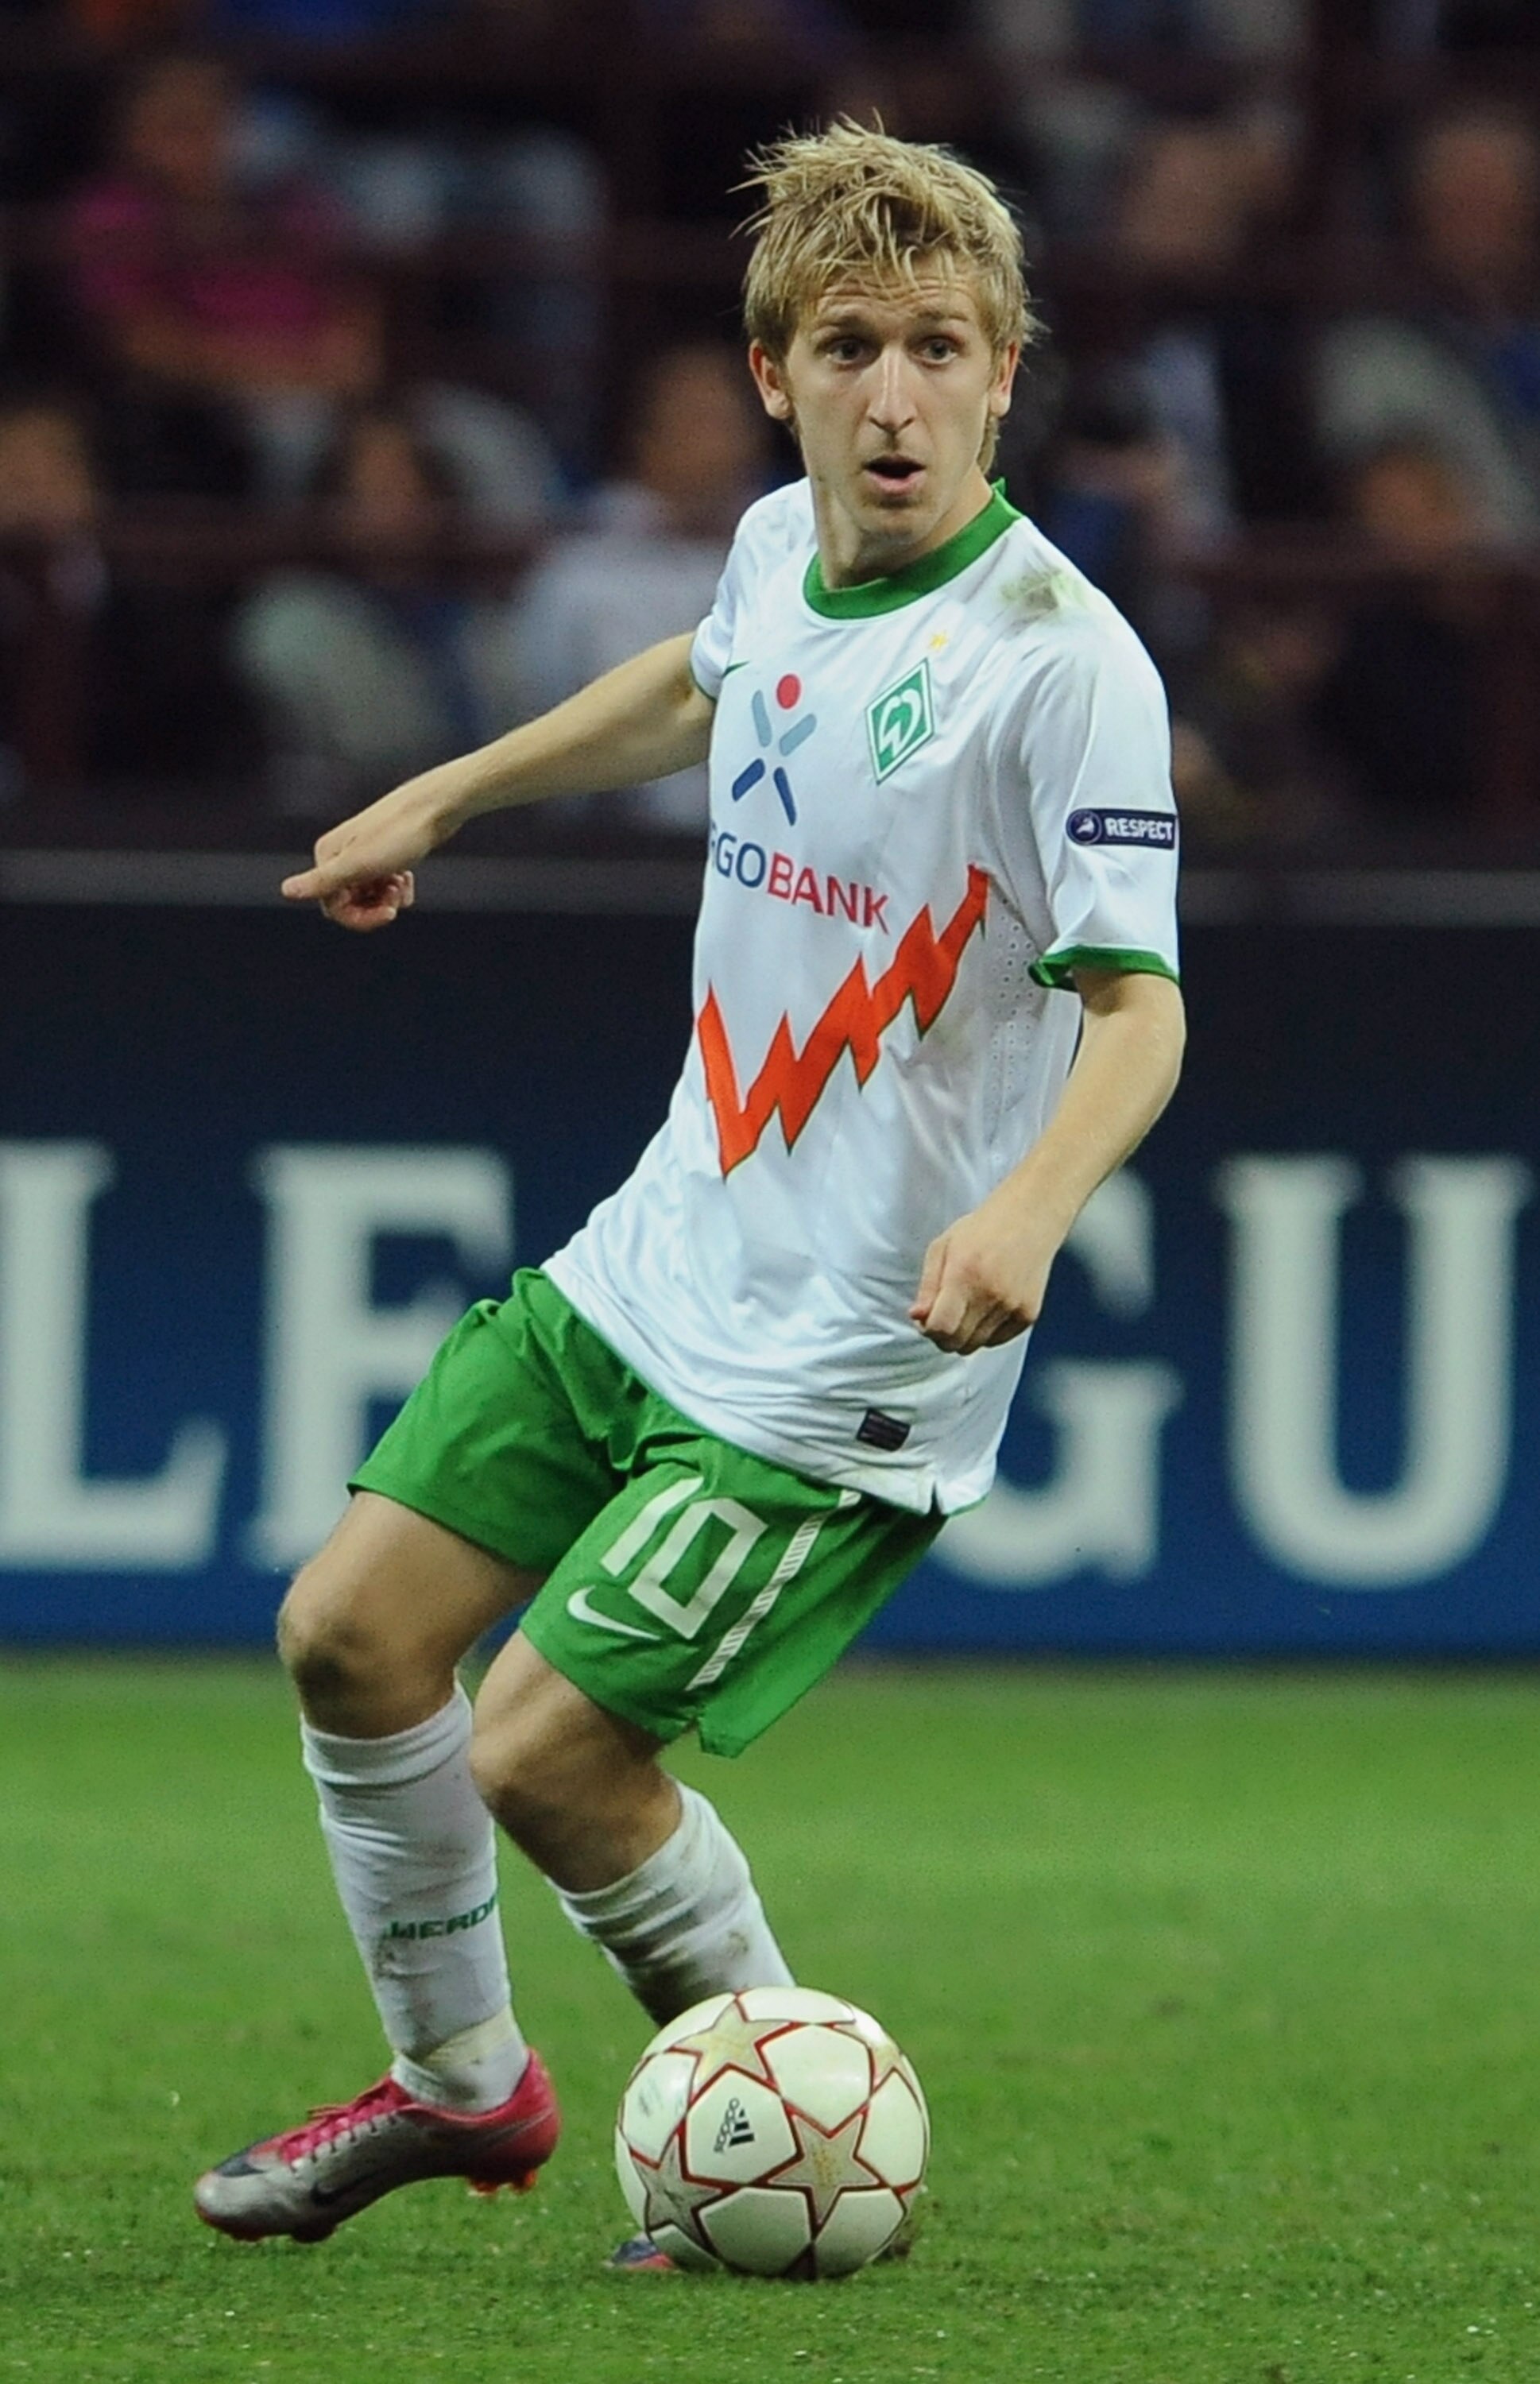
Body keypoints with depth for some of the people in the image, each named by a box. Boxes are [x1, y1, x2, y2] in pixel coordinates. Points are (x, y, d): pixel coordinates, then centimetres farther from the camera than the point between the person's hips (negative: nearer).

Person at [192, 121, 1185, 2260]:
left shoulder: (1059, 658, -21)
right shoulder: (780, 549, 1)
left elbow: (1139, 1006, -25)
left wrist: (1028, 1208, -43)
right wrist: (444, 798, 34)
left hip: (849, 1356, -8)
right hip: (655, 1261, 8)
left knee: (545, 1751, -10)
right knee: (354, 1635, 9)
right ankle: (459, 2081, 30)